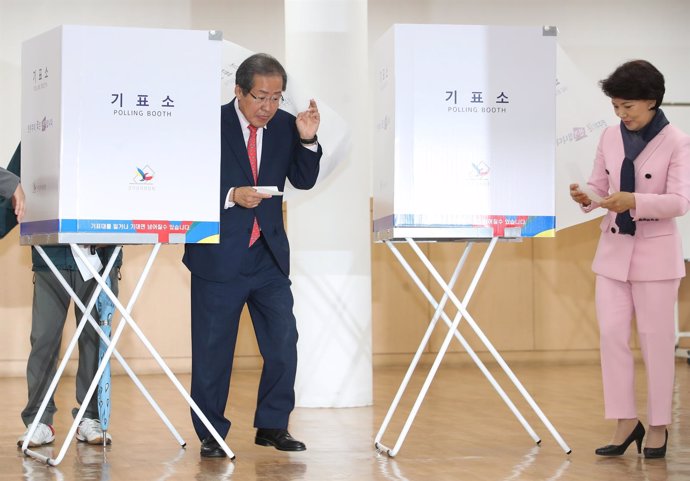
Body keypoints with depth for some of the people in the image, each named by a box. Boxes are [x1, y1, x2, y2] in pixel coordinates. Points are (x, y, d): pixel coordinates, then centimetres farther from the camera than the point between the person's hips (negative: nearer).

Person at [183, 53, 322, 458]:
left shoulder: (285, 126, 3)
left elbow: (304, 181, 0)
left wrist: (308, 140, -14)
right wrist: (231, 196, -23)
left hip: (269, 255, 4)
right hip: (218, 255, -4)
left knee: (284, 343, 4)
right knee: (213, 350, 5)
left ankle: (272, 426, 19)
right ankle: (211, 435, 18)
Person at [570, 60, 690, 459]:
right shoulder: (610, 138, 5)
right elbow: (600, 186, 9)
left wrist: (634, 201, -32)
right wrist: (587, 197, -14)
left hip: (656, 252, -4)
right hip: (613, 250, 5)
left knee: (656, 342, 3)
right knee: (612, 336, 1)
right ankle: (626, 423, 11)